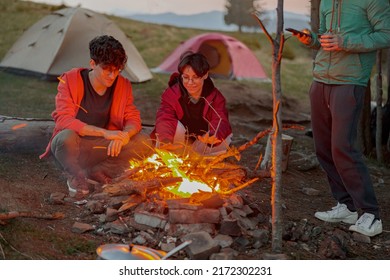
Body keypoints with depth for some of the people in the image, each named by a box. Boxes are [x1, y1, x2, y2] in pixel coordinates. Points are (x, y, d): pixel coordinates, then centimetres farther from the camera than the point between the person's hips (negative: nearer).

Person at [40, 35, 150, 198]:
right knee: (66, 137, -40)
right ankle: (75, 176, -9)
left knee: (143, 142, -17)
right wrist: (104, 132, -36)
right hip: (72, 146, -4)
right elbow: (64, 120, -26)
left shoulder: (123, 85, -5)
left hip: (103, 148, 4)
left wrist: (125, 135, -29)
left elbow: (133, 119, -2)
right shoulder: (70, 81, -17)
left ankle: (94, 173, -8)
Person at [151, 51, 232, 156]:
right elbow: (164, 119, -31)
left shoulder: (215, 96, -14)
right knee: (176, 127, -34)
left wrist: (213, 136, -54)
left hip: (202, 142, 1)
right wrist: (165, 140, -55)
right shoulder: (171, 93, -17)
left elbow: (221, 121, -28)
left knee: (225, 140, -27)